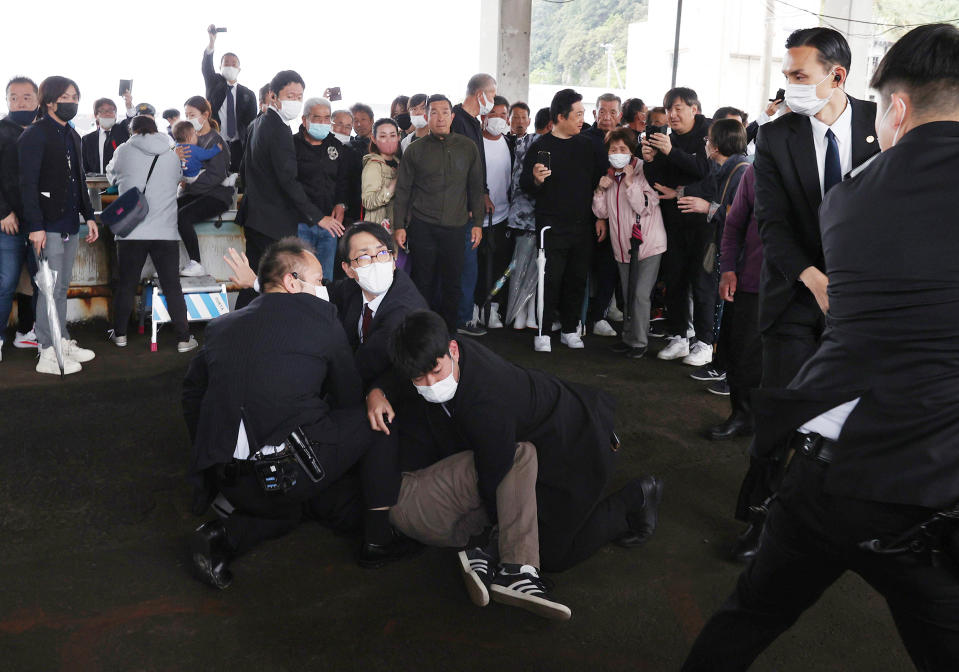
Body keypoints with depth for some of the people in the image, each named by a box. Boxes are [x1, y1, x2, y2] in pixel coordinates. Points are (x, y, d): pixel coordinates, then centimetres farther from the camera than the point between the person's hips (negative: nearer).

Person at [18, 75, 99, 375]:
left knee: (62, 287, 14)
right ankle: (47, 354, 0)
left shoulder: (72, 136, 16)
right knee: (51, 289, -6)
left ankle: (63, 342, 23)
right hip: (49, 226, -8)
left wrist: (88, 216, 18)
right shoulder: (35, 135, -9)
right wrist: (35, 226, -20)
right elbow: (28, 184, -14)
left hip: (70, 224, 8)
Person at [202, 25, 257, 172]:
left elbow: (251, 122, 7)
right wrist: (211, 42, -27)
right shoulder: (214, 84, 9)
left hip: (238, 146, 1)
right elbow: (206, 68, -10)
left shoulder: (248, 95, 10)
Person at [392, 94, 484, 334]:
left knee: (453, 284, 4)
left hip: (455, 227, 1)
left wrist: (477, 222, 7)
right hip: (422, 227, -1)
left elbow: (476, 188, 11)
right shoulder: (415, 150, 4)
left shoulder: (468, 148, 7)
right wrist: (399, 225, 0)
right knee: (423, 283, 2)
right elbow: (403, 190, 6)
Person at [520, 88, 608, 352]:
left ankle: (570, 329, 20)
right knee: (550, 280, -3)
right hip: (552, 228, -4)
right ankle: (543, 332, 7)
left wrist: (601, 217, 8)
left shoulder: (587, 146, 10)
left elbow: (600, 182, 13)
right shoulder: (541, 147, -2)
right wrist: (536, 179, -25)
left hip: (583, 228, 4)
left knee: (577, 280, 8)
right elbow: (526, 185, -3)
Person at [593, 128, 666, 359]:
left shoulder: (643, 172, -9)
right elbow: (601, 213, 10)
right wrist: (601, 190, -5)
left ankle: (639, 342, -1)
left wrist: (629, 182, -22)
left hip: (647, 243, -6)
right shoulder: (609, 175, 9)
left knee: (640, 294, -11)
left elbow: (646, 207, -17)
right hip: (623, 245, 6)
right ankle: (629, 338, 24)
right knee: (628, 295, 14)